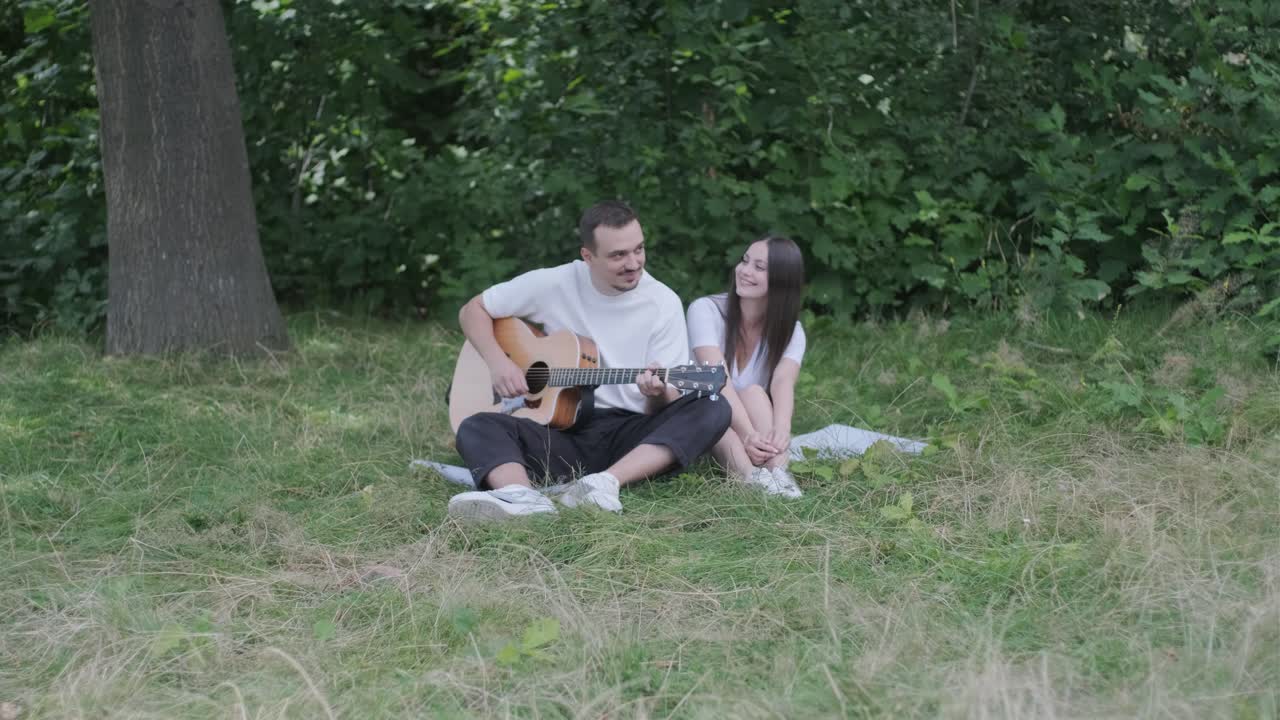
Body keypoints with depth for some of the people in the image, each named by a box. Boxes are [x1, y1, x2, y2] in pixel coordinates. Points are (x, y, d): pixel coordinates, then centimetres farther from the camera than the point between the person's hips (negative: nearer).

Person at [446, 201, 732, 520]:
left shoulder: (664, 303, -1)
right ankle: (524, 498, -57)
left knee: (713, 409, -28)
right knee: (476, 428, -25)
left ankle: (606, 484, -44)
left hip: (632, 437, 0)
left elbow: (669, 405, -2)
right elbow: (473, 311, 10)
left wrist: (659, 393, -27)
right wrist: (498, 361, -8)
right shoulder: (553, 284, 0)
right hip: (561, 431, 1)